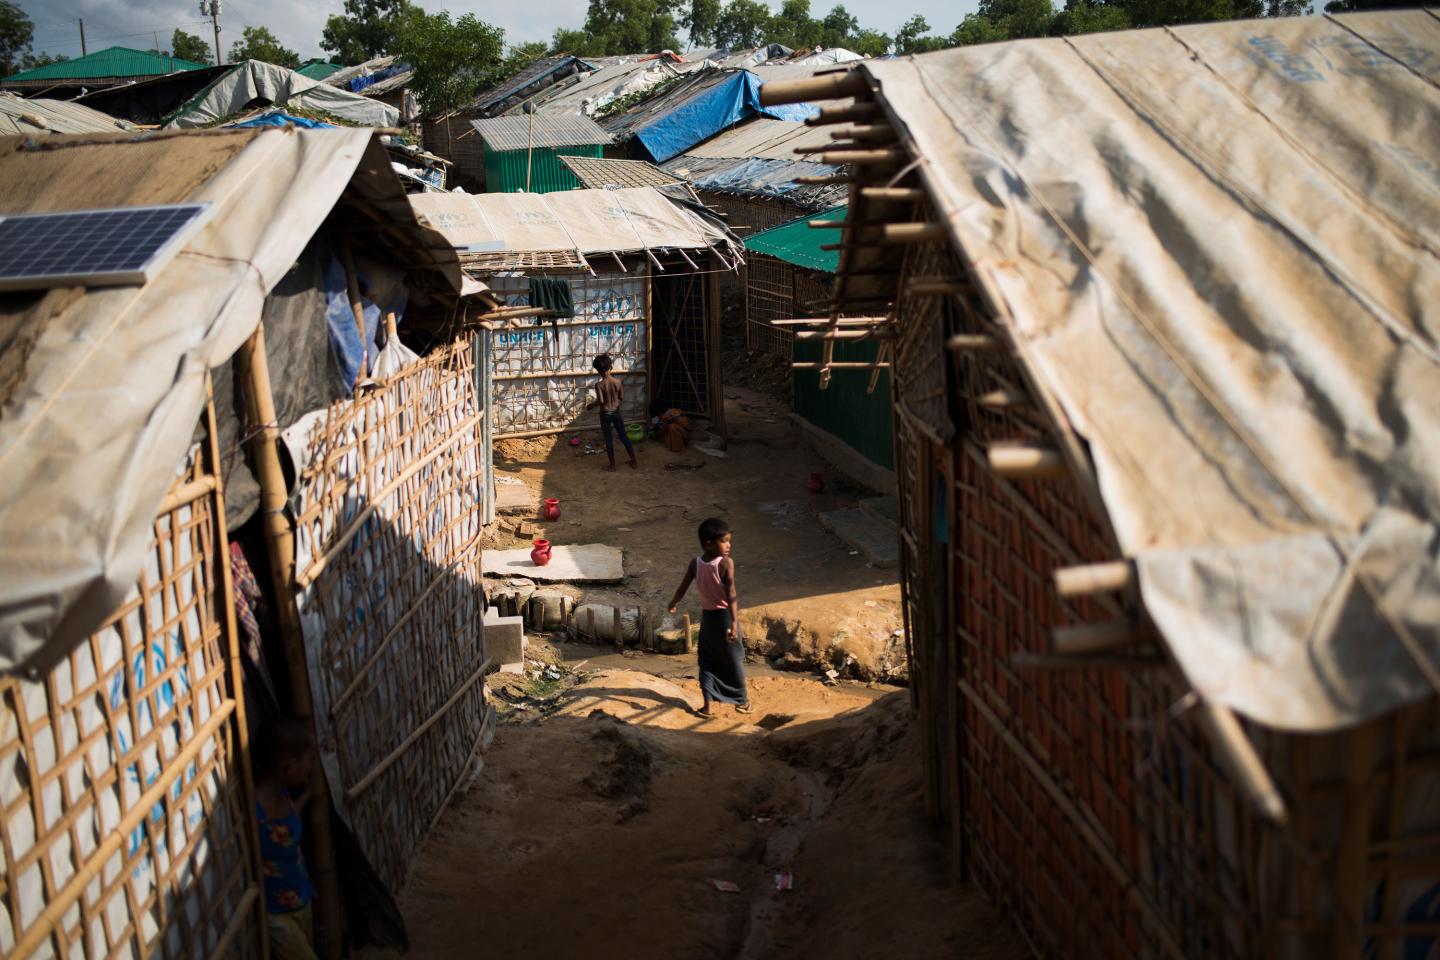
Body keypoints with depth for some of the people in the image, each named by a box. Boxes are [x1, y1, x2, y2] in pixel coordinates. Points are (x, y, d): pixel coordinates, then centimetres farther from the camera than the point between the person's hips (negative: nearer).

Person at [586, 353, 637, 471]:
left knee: (608, 439, 9)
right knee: (624, 436, 14)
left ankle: (612, 465, 15)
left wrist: (591, 405, -7)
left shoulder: (599, 385, -19)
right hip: (616, 412, 3)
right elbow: (621, 397, 1)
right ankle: (634, 461, 21)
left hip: (605, 414, -3)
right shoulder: (618, 382, -9)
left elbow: (600, 401, -25)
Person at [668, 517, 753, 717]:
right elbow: (730, 595, -28)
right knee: (734, 660, 12)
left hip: (707, 616, 4)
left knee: (707, 661, 14)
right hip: (725, 616, -4)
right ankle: (743, 701, 26)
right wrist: (734, 623, -32)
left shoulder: (695, 563, -6)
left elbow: (682, 589, -1)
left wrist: (673, 604, 20)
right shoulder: (726, 563, -20)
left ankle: (708, 704, 8)